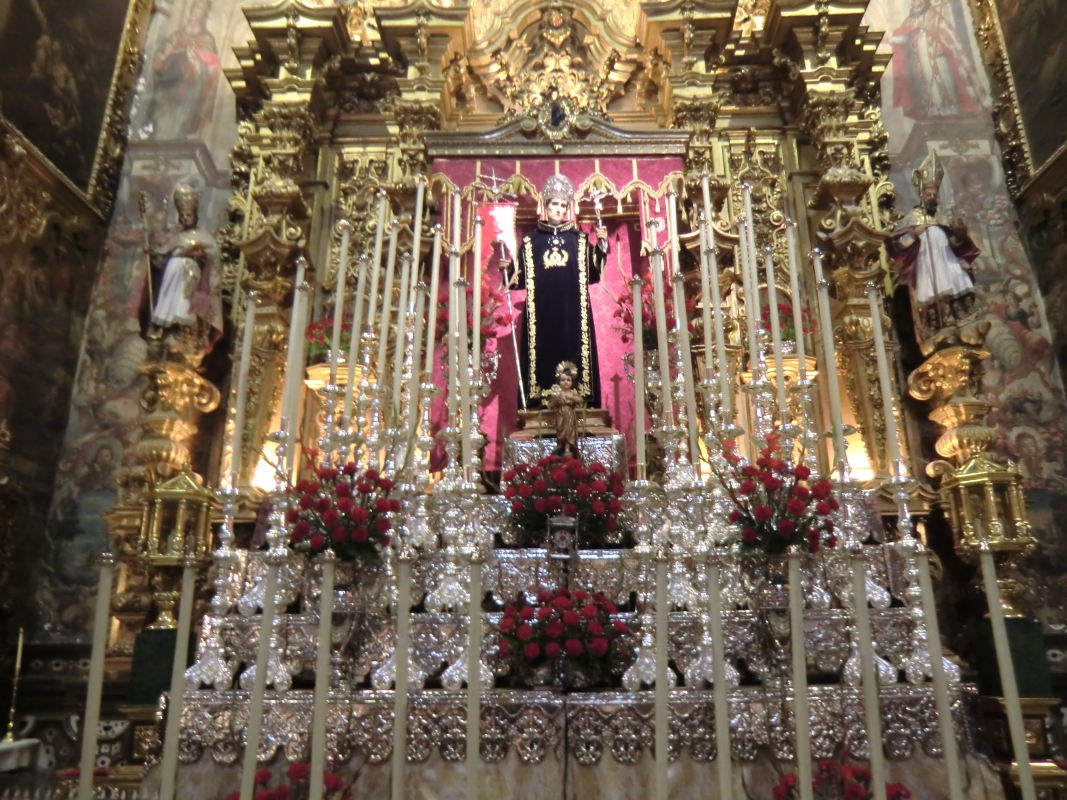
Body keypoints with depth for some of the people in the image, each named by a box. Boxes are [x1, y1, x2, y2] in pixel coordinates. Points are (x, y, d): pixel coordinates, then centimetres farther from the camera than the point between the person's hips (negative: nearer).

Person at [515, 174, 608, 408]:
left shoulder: (578, 240, 11)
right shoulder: (531, 240, 9)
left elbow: (592, 275, 2)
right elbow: (521, 278, 5)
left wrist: (601, 246, -7)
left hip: (572, 312, 1)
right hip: (542, 313, 0)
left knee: (573, 356, -3)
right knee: (543, 357, -4)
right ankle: (542, 404, -1)